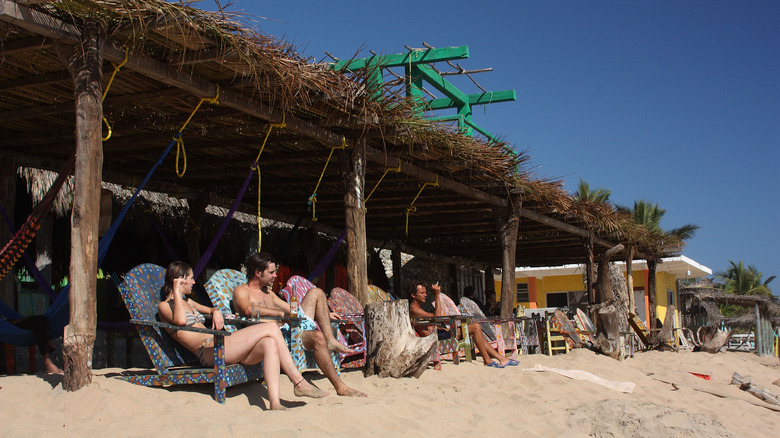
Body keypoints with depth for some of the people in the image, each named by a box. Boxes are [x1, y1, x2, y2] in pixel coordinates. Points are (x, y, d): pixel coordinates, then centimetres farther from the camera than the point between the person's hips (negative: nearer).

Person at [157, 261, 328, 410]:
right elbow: (180, 320, -18)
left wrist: (216, 311, 19)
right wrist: (177, 292, -8)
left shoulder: (187, 301, 29)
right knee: (271, 328, -20)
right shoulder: (164, 306, 4)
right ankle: (299, 383, -19)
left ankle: (274, 403, -27)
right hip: (208, 351, -9)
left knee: (270, 344, -20)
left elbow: (210, 309, 43)